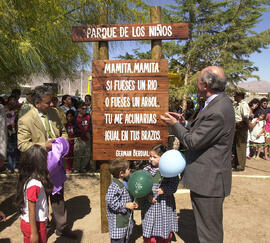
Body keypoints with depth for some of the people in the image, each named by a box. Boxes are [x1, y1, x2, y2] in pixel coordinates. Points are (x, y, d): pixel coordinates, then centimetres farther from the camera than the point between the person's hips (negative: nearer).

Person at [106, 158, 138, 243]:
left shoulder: (125, 183, 6)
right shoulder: (114, 187, -23)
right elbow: (111, 203, -27)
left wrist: (132, 204, 5)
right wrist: (126, 205, -22)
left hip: (127, 221, 9)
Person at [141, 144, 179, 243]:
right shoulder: (146, 170, 0)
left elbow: (174, 185, -9)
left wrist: (164, 190, -26)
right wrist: (147, 196, -17)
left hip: (166, 205, 0)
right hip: (150, 205, 0)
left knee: (166, 234, 14)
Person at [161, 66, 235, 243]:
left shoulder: (217, 111, -27)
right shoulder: (221, 102, 6)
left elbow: (193, 141, -22)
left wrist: (175, 125, -8)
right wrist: (185, 124, 2)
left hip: (209, 180, -10)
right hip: (209, 177, 10)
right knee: (208, 227, 27)